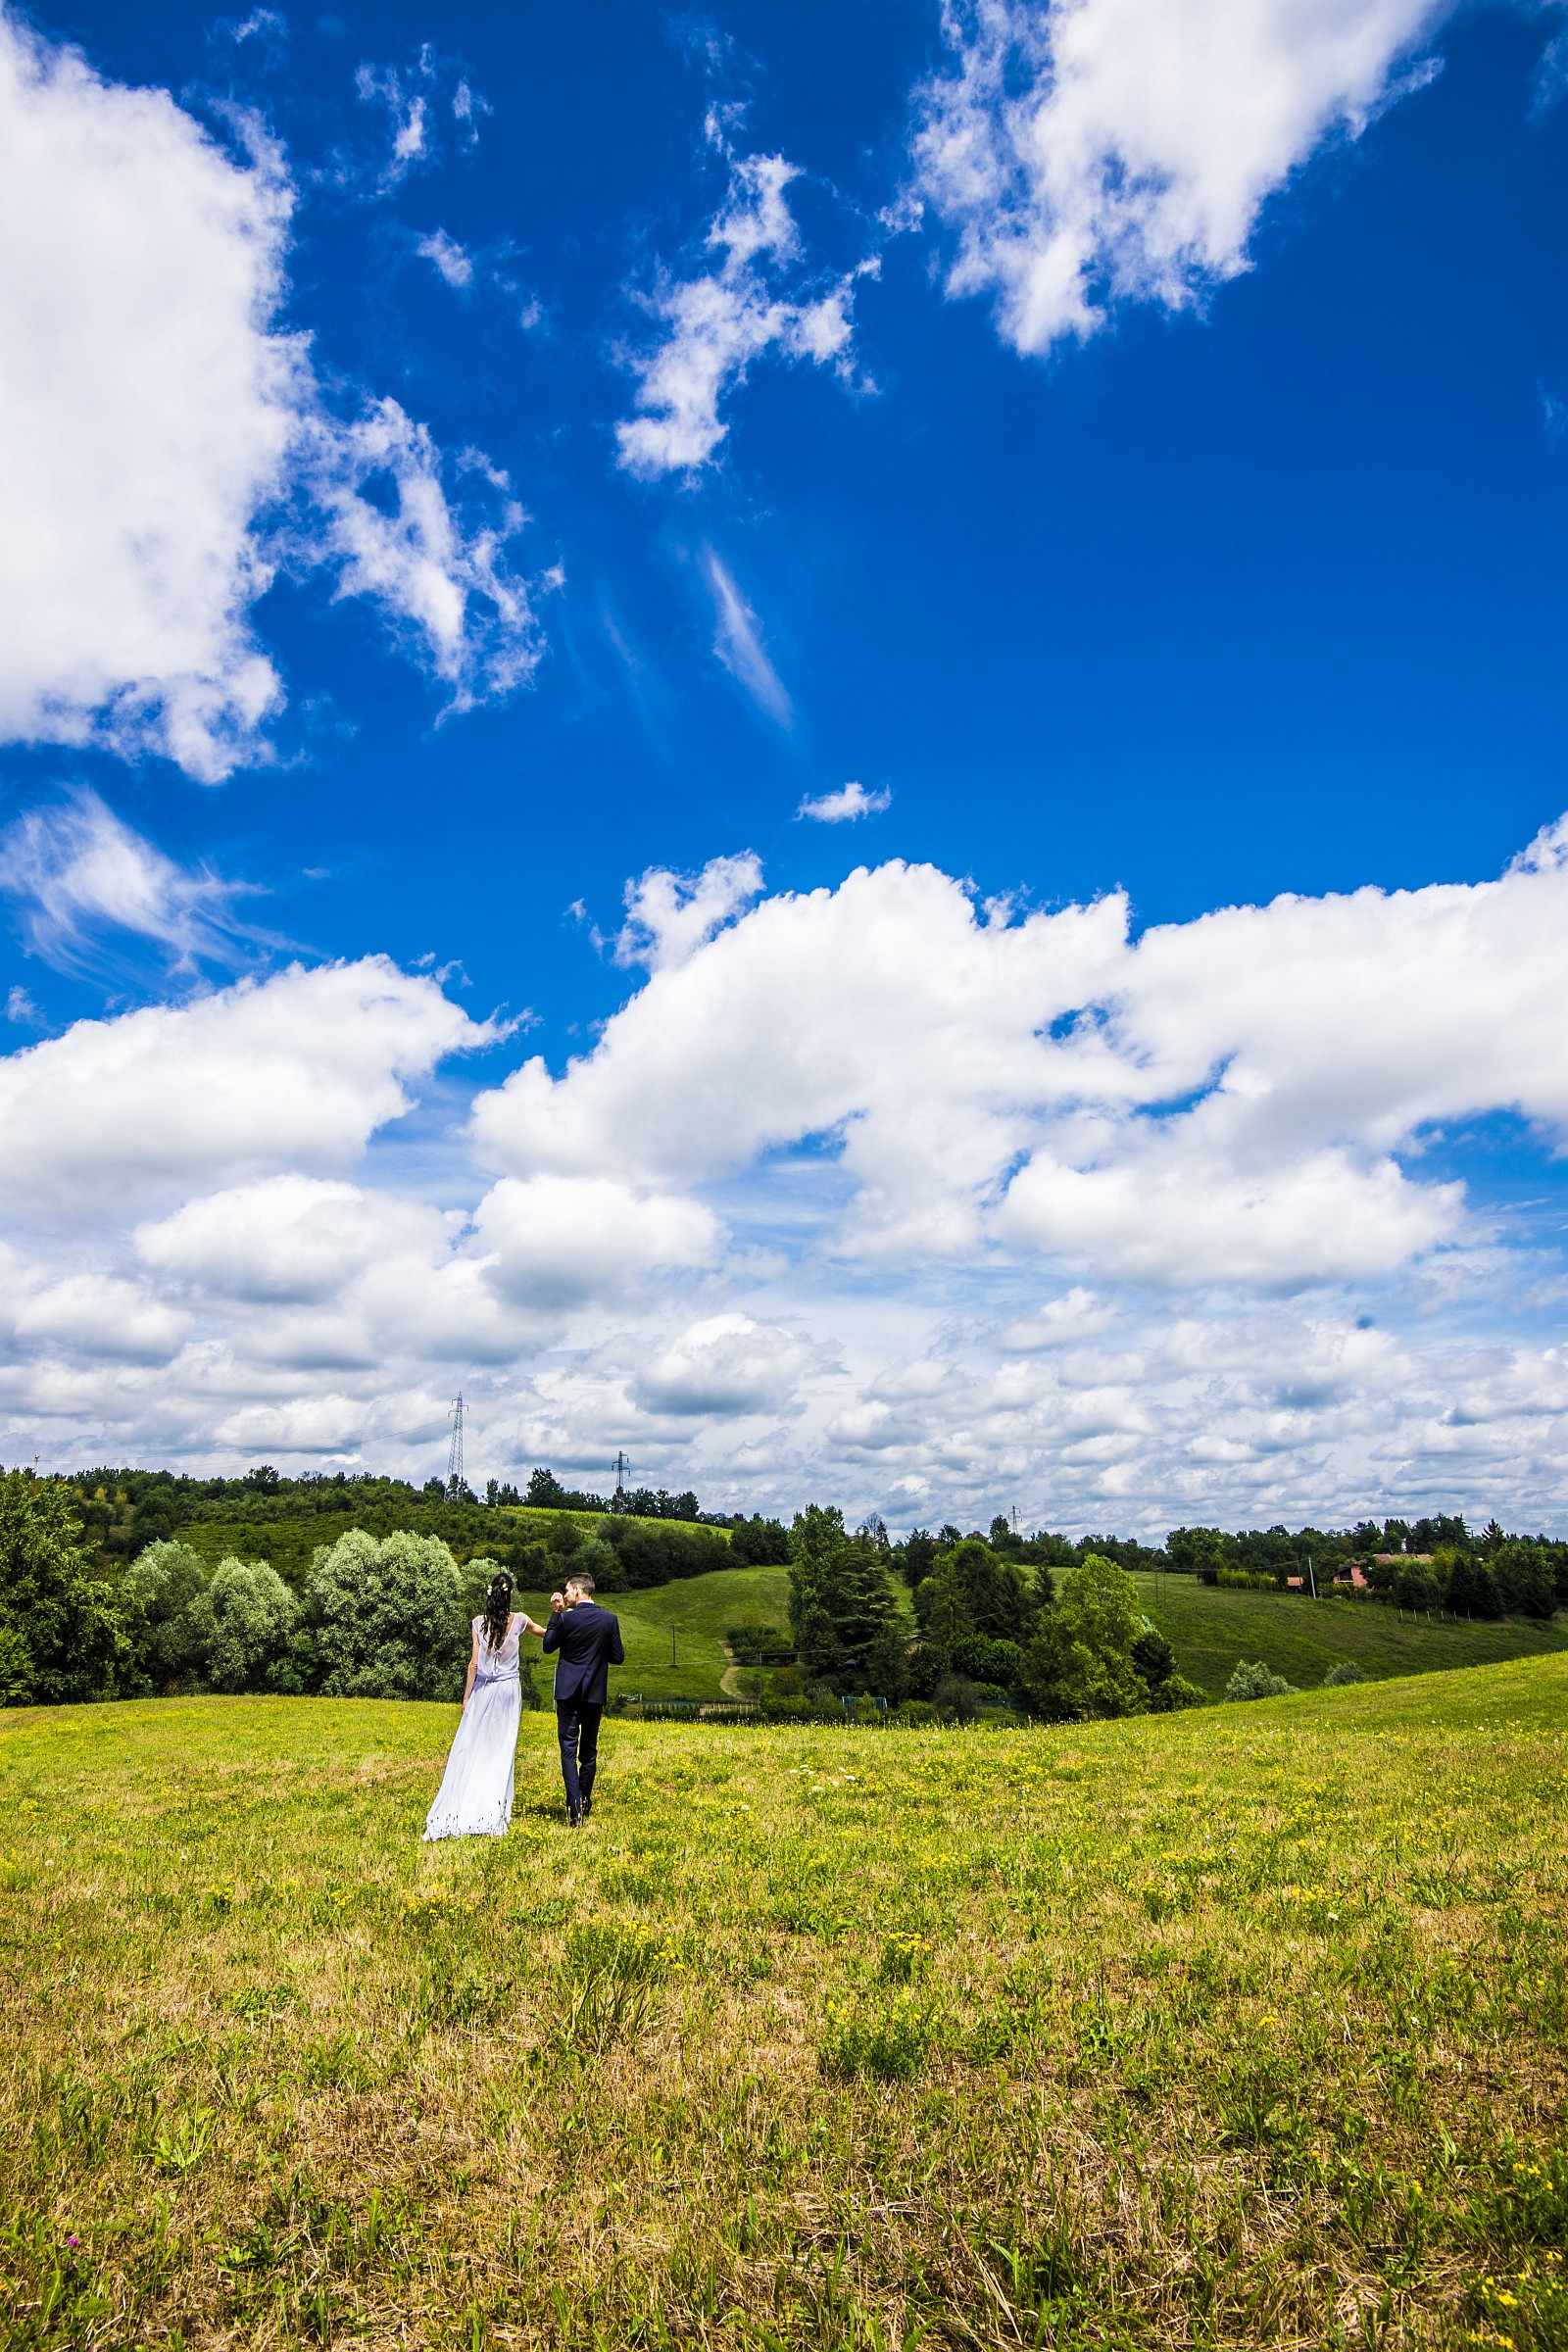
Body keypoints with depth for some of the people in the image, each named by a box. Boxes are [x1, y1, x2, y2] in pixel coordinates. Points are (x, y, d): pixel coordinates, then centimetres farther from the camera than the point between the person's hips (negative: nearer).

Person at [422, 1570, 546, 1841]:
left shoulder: (479, 1623, -6)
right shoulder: (519, 1621, -6)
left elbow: (474, 1663, -4)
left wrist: (466, 1696, 3)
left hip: (483, 1690, 0)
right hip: (508, 1690, 0)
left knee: (471, 1748, 7)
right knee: (501, 1750, 6)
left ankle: (458, 1810, 6)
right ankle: (492, 1813, 10)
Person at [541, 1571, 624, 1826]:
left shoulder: (567, 1618, -12)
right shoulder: (610, 1619, -3)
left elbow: (548, 1646, 3)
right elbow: (618, 1658, 1)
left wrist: (555, 1613, 5)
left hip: (568, 1691, -3)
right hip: (596, 1693, 3)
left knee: (569, 1749, 0)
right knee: (589, 1751, 16)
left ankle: (575, 1808, -12)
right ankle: (585, 1804, 24)